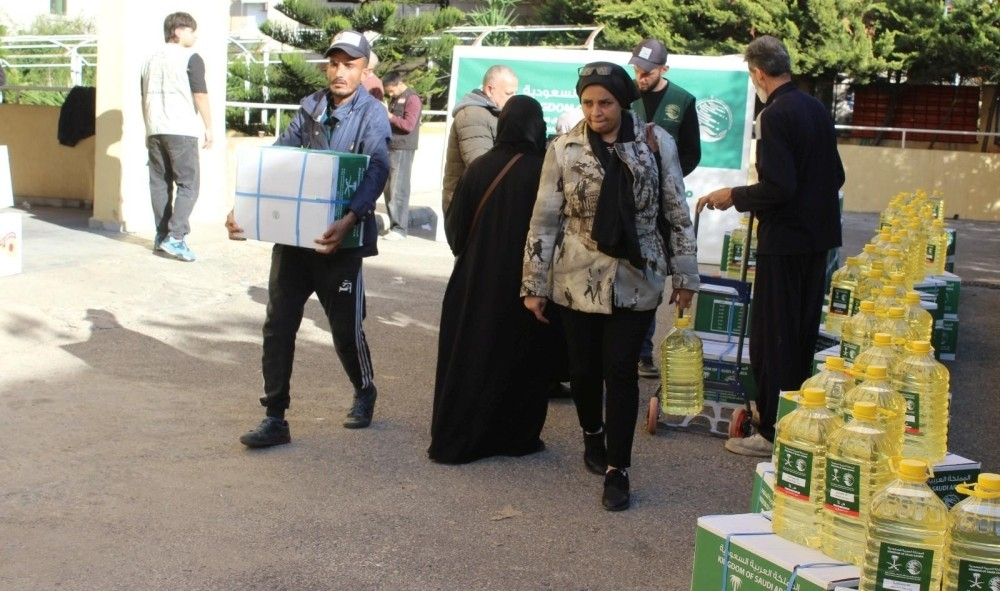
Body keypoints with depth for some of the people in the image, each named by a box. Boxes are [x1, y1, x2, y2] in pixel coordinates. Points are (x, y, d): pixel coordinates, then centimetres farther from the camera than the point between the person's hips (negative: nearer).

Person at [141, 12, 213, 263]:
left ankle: (161, 237, 10)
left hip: (155, 130, 6)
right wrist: (208, 128, -2)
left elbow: (145, 98, 19)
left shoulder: (151, 60, 16)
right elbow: (200, 96, -8)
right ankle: (175, 237, -17)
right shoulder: (191, 59, -4)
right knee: (187, 184, -5)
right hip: (182, 130, -6)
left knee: (159, 184, 9)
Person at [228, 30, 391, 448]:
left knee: (345, 328, 6)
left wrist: (349, 220, -38)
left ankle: (364, 393, 34)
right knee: (278, 326, 2)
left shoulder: (372, 115, -6)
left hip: (339, 239, -4)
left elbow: (376, 169, -21)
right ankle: (274, 419, 9)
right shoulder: (310, 107, 10)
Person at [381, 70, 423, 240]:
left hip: (403, 150, -9)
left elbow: (409, 125, -16)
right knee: (388, 189, 9)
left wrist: (389, 117, -14)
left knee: (398, 190, -9)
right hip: (391, 148, 9)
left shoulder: (412, 99, -9)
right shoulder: (395, 99, 18)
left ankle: (400, 228, -7)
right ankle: (394, 224, 15)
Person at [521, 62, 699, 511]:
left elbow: (677, 212, 3)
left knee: (621, 368, -4)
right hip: (578, 279, 1)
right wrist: (534, 284, 1)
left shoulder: (656, 142, -2)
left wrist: (685, 275, 5)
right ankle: (593, 436, 39)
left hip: (636, 280, -1)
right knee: (584, 367, 10)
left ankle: (616, 469, 6)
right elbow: (544, 220, 1)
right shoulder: (565, 149, -3)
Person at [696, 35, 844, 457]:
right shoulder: (818, 110, 8)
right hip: (818, 236, 9)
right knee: (803, 333, 18)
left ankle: (771, 432, 5)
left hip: (784, 240, -9)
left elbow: (778, 187, -23)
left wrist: (733, 196, -10)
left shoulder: (775, 115, -18)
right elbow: (835, 177, 14)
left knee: (771, 337, -1)